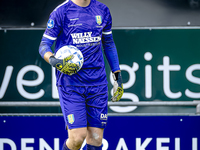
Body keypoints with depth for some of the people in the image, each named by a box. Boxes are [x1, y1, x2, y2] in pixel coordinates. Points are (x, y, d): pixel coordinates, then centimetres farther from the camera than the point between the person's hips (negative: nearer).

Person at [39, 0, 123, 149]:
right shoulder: (61, 12, -5)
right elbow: (44, 45, -4)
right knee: (78, 137, -13)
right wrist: (53, 61, -25)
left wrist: (118, 75, 19)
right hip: (70, 83, -4)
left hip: (97, 83, 4)